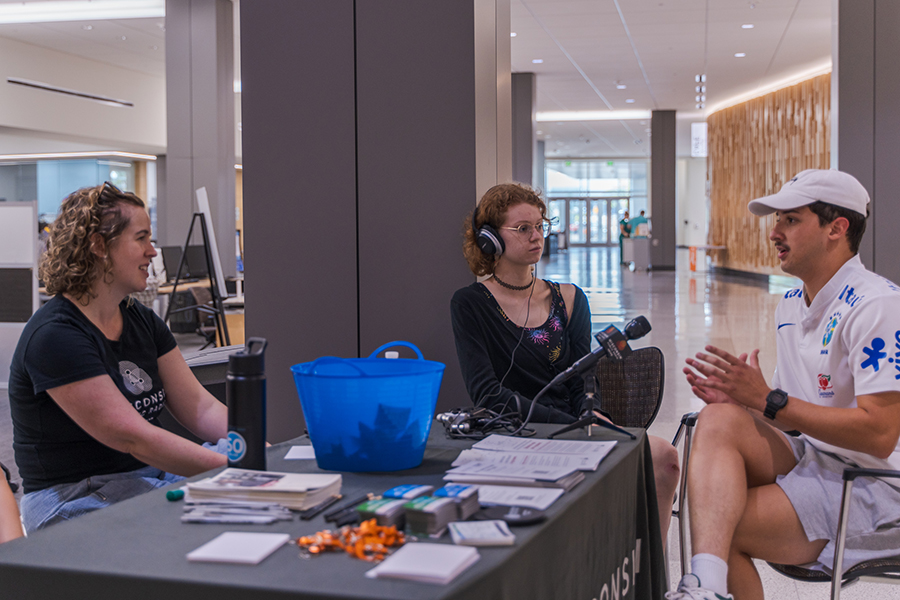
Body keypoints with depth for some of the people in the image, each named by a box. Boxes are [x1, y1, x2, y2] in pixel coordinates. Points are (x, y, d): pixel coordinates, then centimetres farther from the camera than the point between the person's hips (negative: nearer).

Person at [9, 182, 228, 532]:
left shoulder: (143, 322, 11)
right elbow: (133, 438, -23)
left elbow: (201, 408, 6)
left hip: (152, 476, 8)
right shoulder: (54, 336, -17)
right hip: (74, 500, -8)